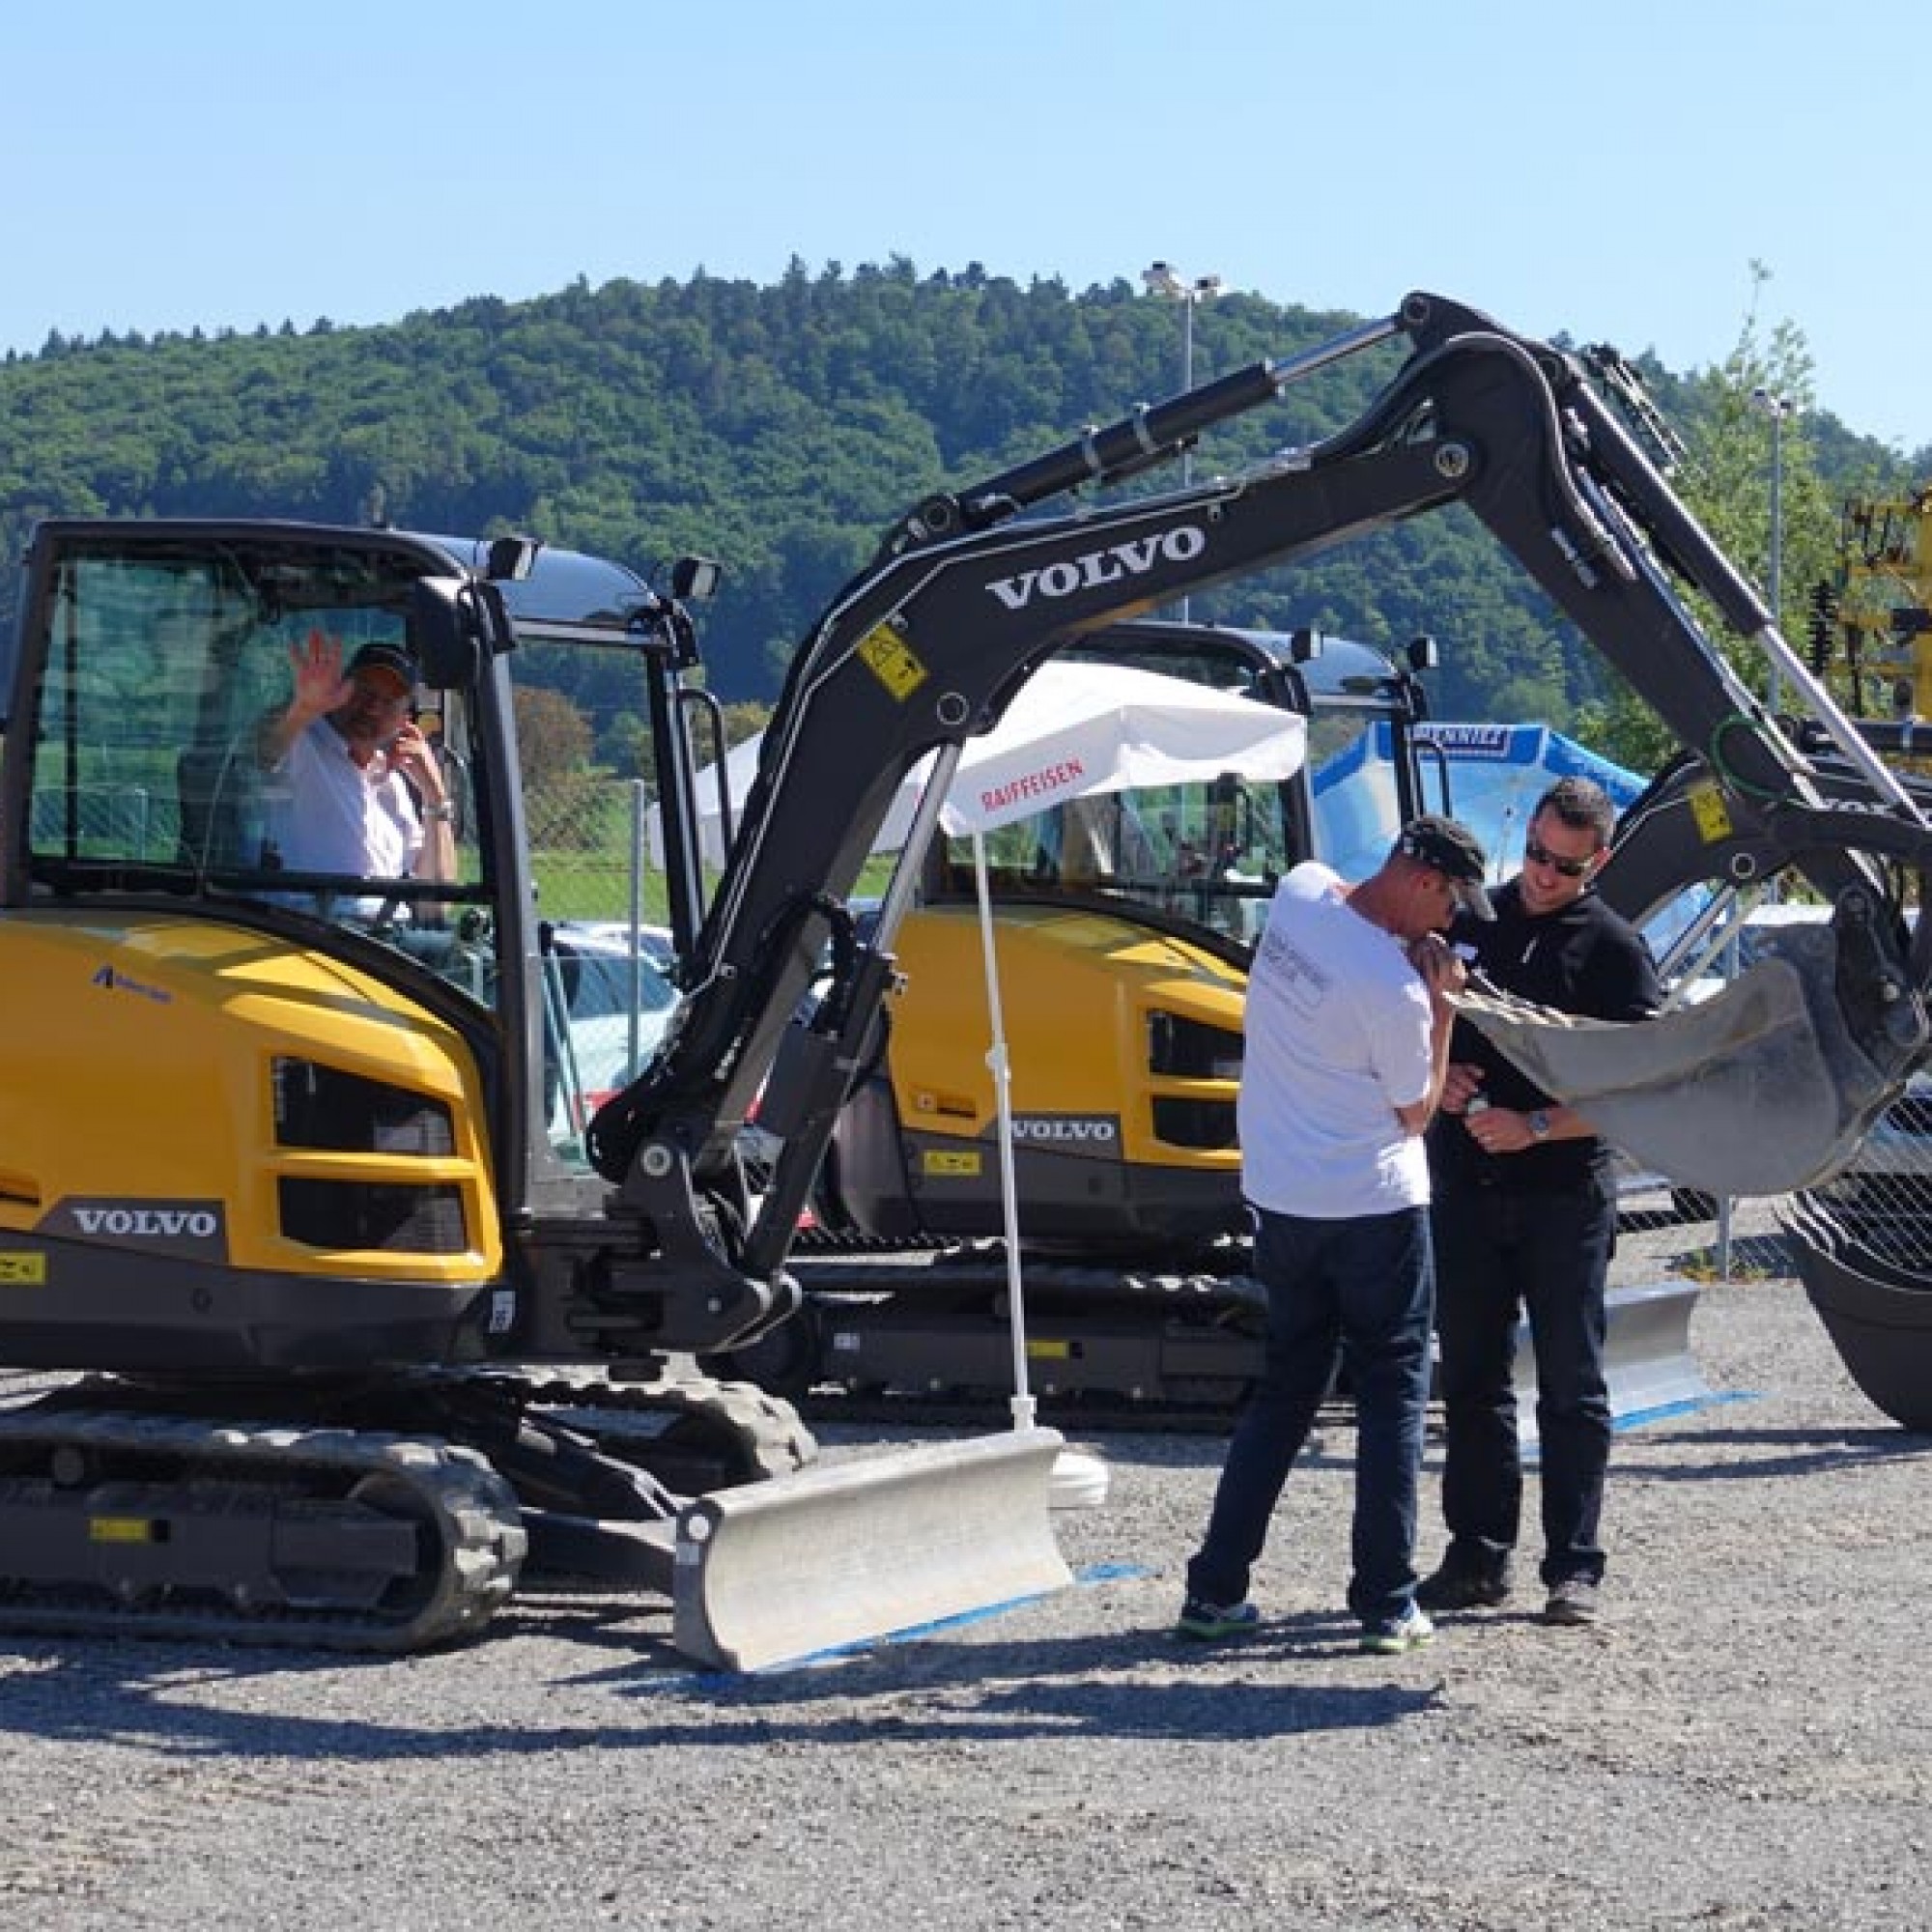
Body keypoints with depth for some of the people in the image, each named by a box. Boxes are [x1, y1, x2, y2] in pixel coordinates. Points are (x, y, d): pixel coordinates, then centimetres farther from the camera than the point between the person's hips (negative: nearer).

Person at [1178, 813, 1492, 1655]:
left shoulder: (1300, 890, -4)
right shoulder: (1395, 988, -21)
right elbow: (1414, 1114, -7)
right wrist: (1440, 1008, -2)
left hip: (1279, 1199, 7)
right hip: (1375, 1206, -7)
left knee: (1285, 1392, 15)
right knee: (1391, 1397, 5)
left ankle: (1214, 1590, 13)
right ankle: (1387, 1605, 4)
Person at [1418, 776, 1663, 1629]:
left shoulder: (1615, 949, -2)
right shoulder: (1468, 920, 11)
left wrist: (1535, 1128, -16)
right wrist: (1437, 1076, -3)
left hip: (1565, 1195, -4)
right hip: (1465, 1186, 4)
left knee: (1572, 1387, 0)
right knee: (1471, 1377, 8)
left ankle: (1574, 1569, 3)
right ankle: (1478, 1557, 16)